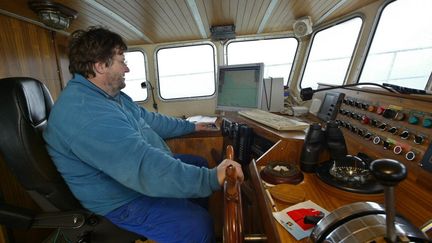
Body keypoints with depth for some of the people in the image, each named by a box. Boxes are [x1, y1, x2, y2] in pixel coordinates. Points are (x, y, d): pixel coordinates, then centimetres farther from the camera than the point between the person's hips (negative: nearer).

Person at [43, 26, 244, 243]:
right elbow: (146, 168, -40)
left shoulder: (111, 95, 4)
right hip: (122, 200, -10)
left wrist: (190, 126, 18)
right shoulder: (86, 113, -32)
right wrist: (211, 178, -36)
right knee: (199, 225, -23)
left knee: (198, 164, 15)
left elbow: (148, 119, 14)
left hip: (135, 168, 10)